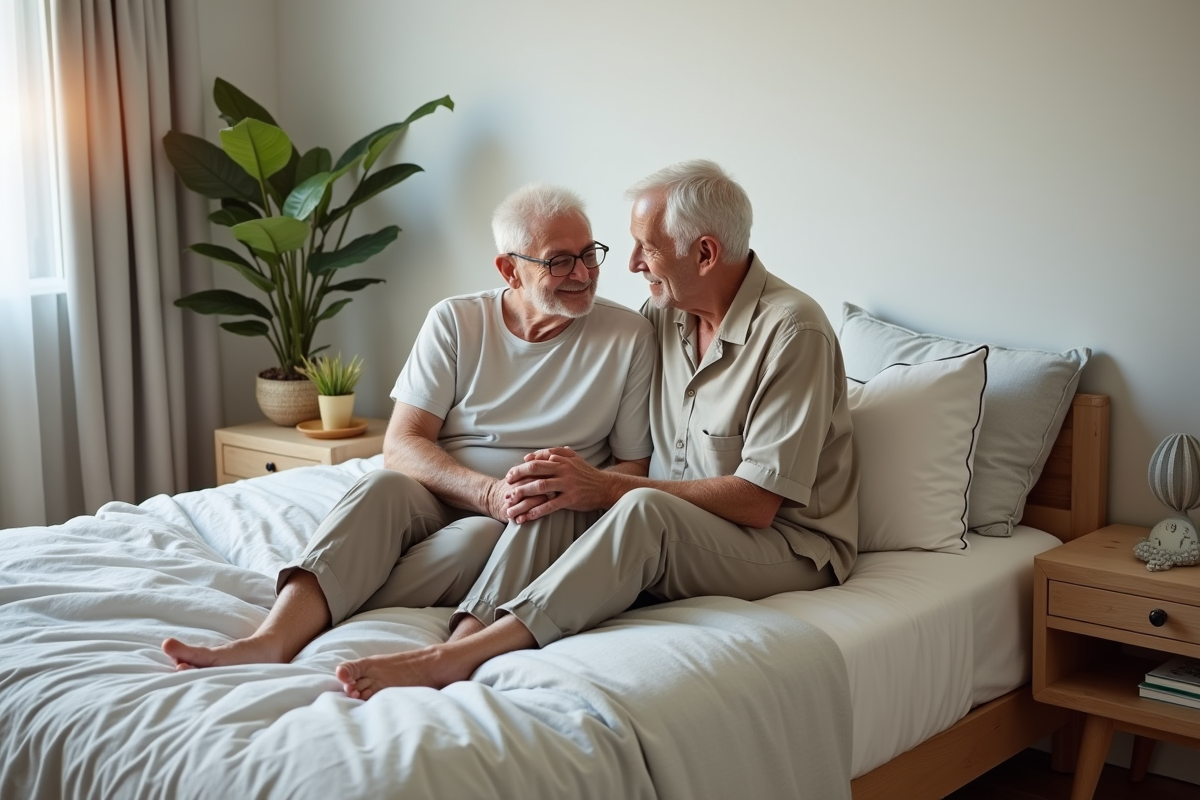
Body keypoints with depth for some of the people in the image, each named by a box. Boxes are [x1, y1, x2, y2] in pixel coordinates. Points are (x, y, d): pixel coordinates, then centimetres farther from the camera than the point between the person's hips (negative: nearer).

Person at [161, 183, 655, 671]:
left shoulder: (629, 337, 1)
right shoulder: (456, 322, 3)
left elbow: (634, 470, 2)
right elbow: (401, 446, -4)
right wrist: (490, 494, -22)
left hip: (536, 535, -1)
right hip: (440, 502, 1)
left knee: (476, 538, -35)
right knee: (384, 487, -32)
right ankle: (273, 639, -46)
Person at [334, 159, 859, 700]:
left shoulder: (792, 331, -15)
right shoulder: (665, 313, 7)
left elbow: (756, 503, -19)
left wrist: (605, 486, -21)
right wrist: (562, 473, -14)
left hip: (790, 548, -8)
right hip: (671, 541, 8)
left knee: (644, 512, -35)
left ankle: (456, 656, -40)